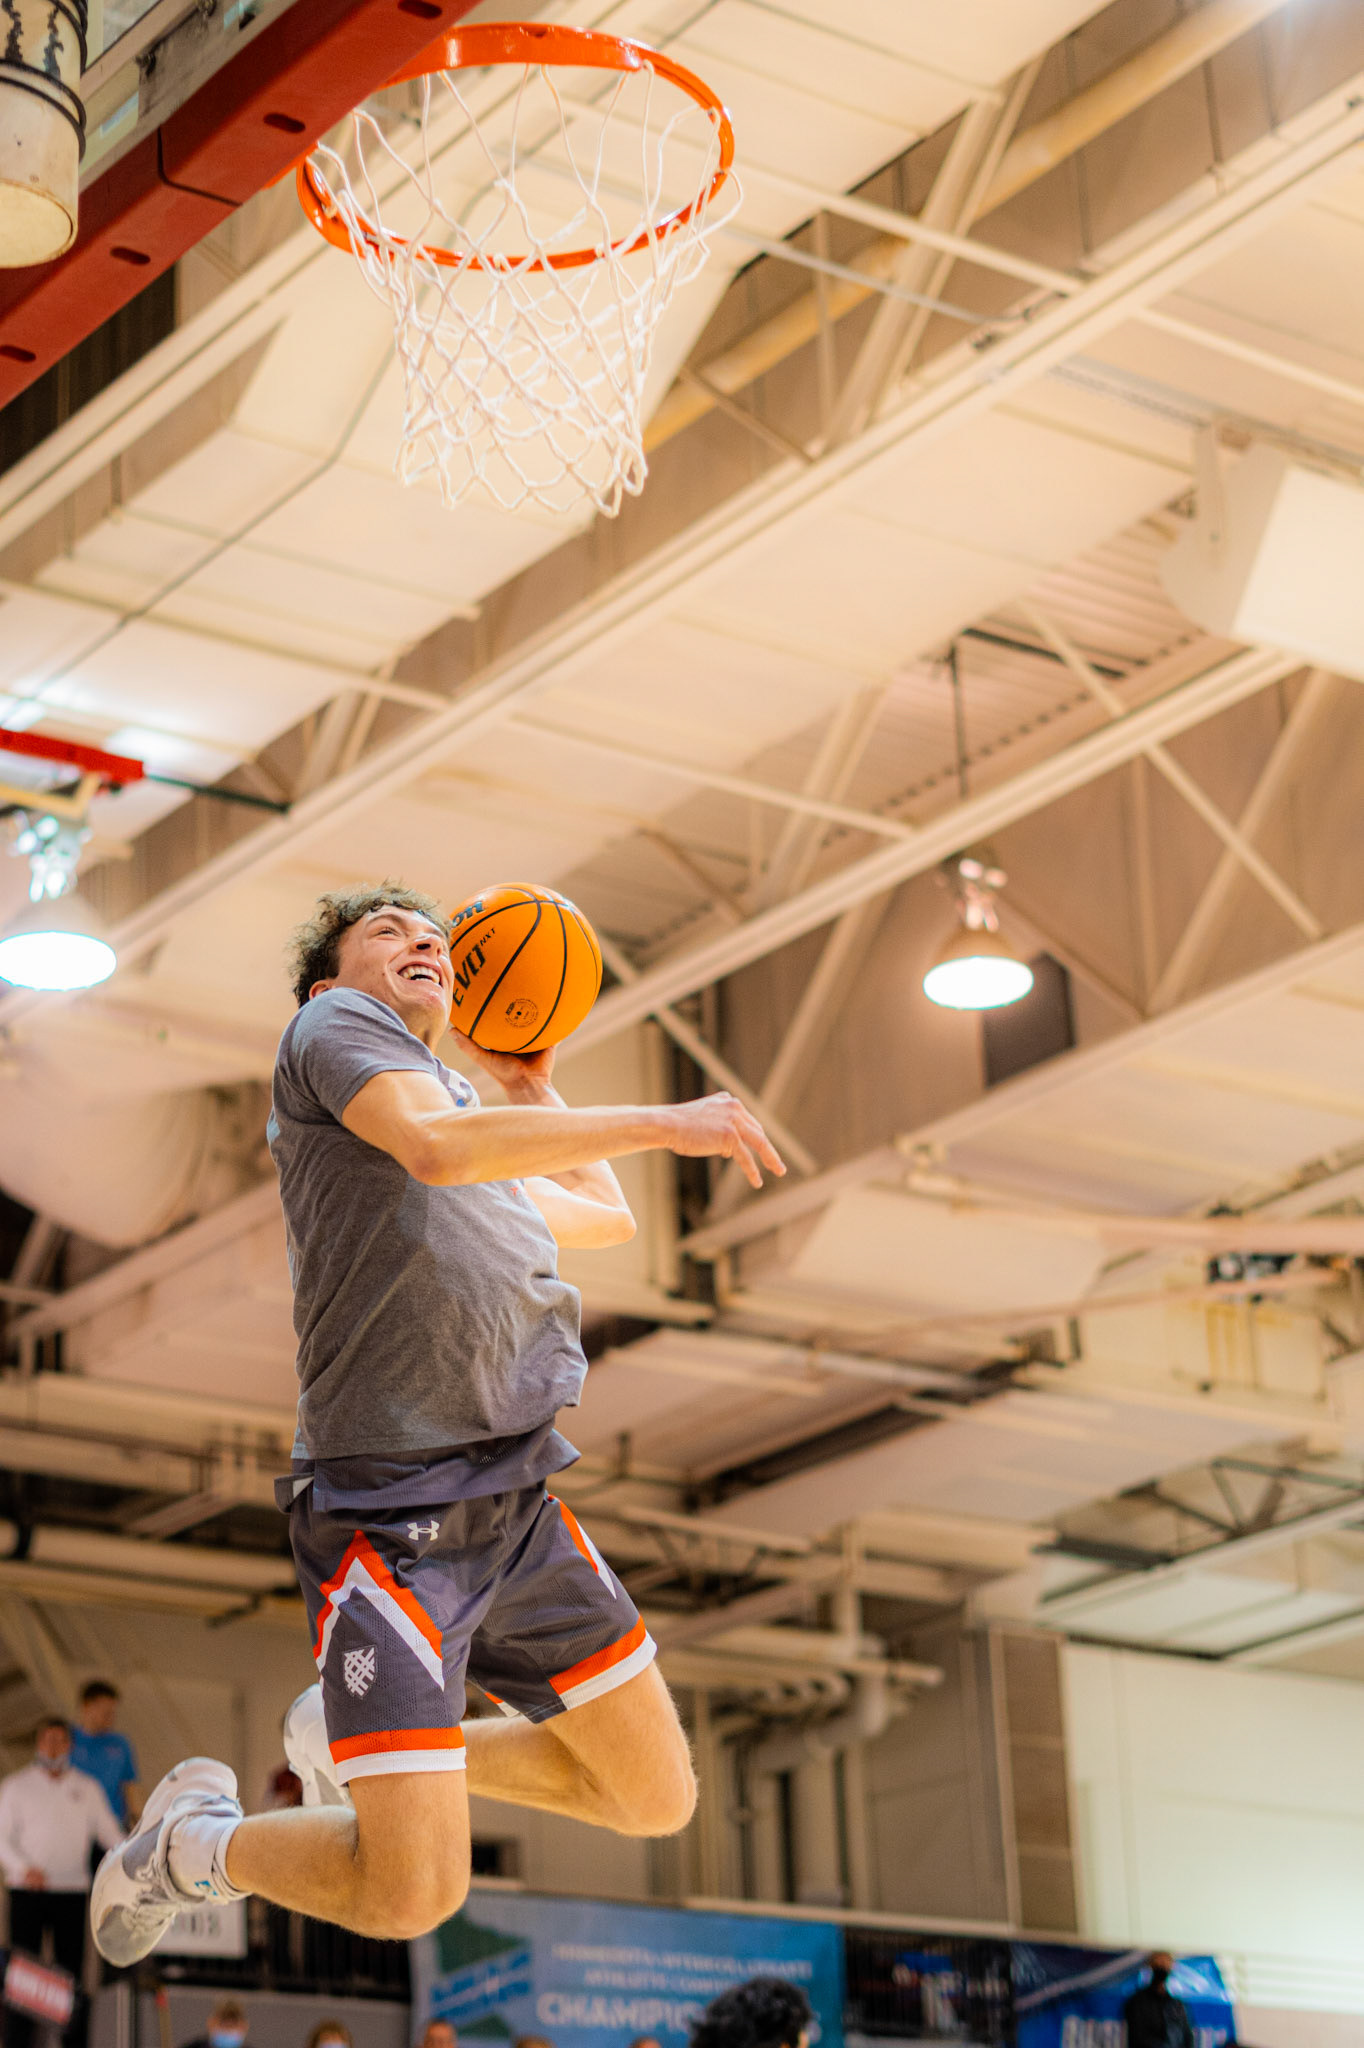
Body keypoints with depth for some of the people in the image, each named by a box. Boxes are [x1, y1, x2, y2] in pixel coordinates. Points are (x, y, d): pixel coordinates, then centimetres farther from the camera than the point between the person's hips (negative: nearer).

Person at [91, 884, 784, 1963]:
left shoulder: (462, 1098, 26)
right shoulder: (332, 1027, 3)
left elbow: (607, 1217, 42)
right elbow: (439, 1147, -19)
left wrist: (533, 1083, 37)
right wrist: (665, 1124, -20)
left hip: (518, 1506, 8)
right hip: (392, 1516, -8)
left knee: (659, 1800, 9)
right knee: (412, 1895, -14)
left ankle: (354, 1744, 24)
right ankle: (197, 1840, 16)